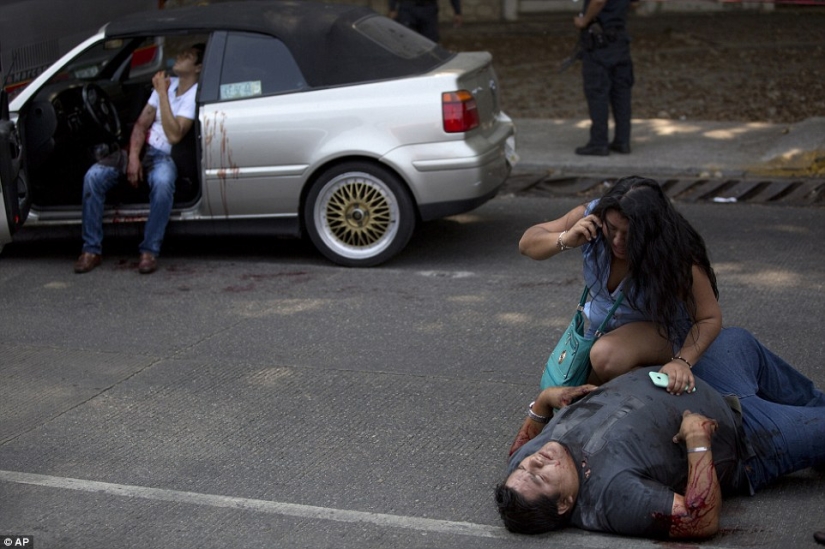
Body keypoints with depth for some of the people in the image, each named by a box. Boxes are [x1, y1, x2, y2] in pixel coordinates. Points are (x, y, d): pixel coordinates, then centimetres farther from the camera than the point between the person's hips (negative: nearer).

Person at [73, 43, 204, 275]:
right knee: (94, 175, -19)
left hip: (165, 156, -5)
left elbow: (174, 136, -23)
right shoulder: (168, 83, 9)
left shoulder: (195, 96, -10)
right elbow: (141, 124, 8)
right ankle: (92, 249, -14)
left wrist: (162, 94, -21)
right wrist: (133, 157, -9)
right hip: (142, 149, 5)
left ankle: (150, 251, -29)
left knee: (162, 182, -41)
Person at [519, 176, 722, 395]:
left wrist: (682, 362, -42)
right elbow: (527, 243, -15)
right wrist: (565, 240, -36)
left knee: (606, 355, -35)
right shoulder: (591, 216, -23)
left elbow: (710, 318, -26)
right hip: (598, 323, 5)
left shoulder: (678, 259, -33)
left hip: (660, 331, -5)